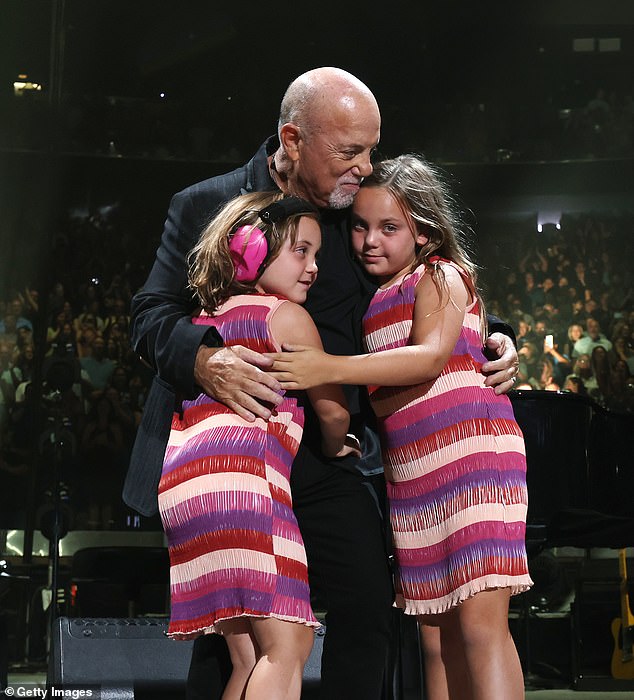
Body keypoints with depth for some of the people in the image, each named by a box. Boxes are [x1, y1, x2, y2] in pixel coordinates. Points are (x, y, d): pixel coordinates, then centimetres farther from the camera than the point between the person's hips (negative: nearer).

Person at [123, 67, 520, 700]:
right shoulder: (204, 207, -1)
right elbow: (152, 315, -4)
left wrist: (490, 339, -1)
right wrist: (204, 361, -26)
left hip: (329, 457, 3)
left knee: (367, 609, -3)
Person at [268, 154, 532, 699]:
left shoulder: (441, 276, 2)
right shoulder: (371, 300, 21)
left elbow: (430, 356, -17)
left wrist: (330, 369, -23)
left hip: (474, 454, -7)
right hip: (408, 475, 7)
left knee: (480, 624, -14)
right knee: (436, 637, 6)